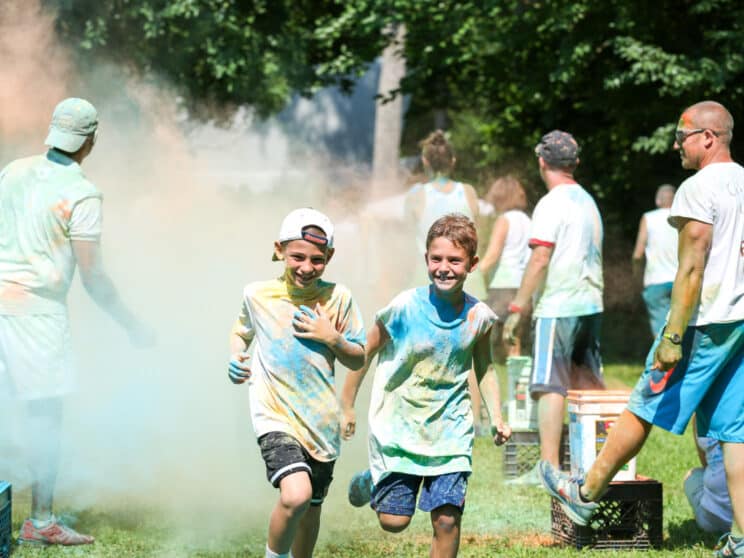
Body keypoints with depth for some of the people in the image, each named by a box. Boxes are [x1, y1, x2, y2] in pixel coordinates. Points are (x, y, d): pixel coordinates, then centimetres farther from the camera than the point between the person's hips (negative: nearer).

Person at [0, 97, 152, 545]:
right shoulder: (82, 195, -9)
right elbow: (93, 278, -8)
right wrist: (132, 326, 2)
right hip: (37, 308, -6)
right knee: (45, 414, 1)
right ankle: (41, 521, 2)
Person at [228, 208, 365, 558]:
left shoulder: (337, 298, 0)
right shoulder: (257, 295, -1)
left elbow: (358, 361, 7)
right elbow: (241, 331, 20)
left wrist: (332, 338, -12)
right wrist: (236, 358, -1)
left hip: (321, 421, 3)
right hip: (275, 416, -3)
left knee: (311, 508, 15)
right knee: (295, 495, -25)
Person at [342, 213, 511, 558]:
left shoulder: (478, 317, -4)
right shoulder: (405, 308, -14)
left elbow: (484, 370, 13)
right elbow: (365, 354, -1)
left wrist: (496, 416, 2)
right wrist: (347, 406, 4)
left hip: (450, 431, 2)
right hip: (398, 427, -2)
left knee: (447, 519, -6)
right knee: (394, 521, 1)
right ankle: (370, 481, 35)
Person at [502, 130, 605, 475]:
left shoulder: (551, 204, -11)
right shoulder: (588, 201, 15)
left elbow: (540, 259, -17)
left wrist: (517, 308, -13)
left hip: (557, 307, -8)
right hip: (591, 304, 8)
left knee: (549, 385, -8)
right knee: (591, 386, 13)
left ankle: (549, 465, -13)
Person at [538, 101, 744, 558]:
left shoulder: (699, 189, -12)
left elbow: (692, 268, -17)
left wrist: (673, 336, -17)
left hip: (705, 322, -8)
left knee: (644, 409, 5)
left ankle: (586, 495, 18)